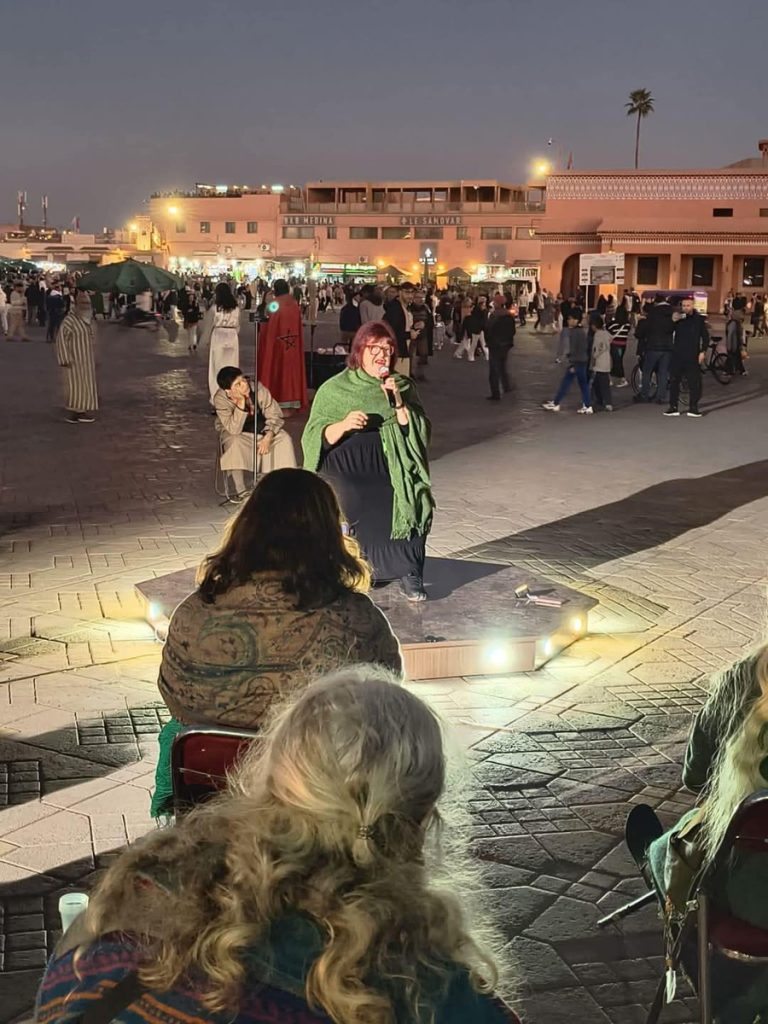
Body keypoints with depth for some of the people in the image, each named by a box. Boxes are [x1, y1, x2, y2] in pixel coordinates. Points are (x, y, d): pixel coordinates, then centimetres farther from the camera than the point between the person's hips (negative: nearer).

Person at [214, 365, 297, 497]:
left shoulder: (258, 389, -25)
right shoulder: (220, 399, -29)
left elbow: (274, 416, -16)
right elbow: (234, 429, -37)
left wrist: (268, 437, -31)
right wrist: (241, 403, -45)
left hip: (262, 429, 2)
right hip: (235, 433, -2)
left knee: (284, 439, -20)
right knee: (235, 442, -35)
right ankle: (241, 491, -25)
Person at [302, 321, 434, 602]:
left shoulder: (403, 387, 15)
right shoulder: (334, 389, 10)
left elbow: (420, 433, 5)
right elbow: (315, 438, 2)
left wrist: (399, 404, -8)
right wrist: (343, 425, -16)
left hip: (389, 468, 2)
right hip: (345, 467, -1)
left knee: (415, 502, -26)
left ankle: (409, 572, -7)